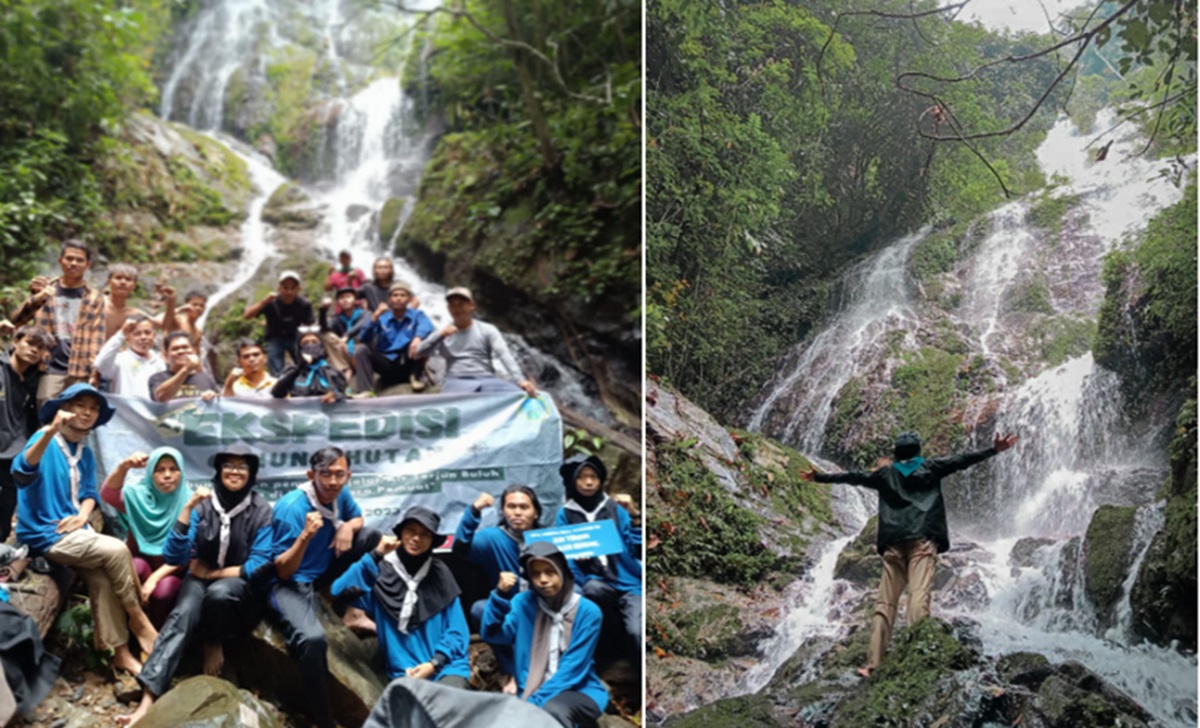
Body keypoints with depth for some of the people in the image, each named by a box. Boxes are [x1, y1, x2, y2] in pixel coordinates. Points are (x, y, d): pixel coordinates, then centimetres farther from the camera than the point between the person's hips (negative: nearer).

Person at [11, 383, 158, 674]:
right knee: (116, 550, -23)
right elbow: (22, 473, -31)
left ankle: (119, 651, -12)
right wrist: (50, 431, -46)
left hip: (71, 531, 6)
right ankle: (137, 617, -5)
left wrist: (83, 515, -9)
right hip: (45, 535, -6)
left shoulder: (85, 453, 13)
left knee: (102, 578, -18)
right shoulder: (47, 440, -11)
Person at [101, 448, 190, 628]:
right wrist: (123, 467, -41)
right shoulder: (139, 495, 0)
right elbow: (108, 495, -21)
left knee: (163, 590, -34)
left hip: (172, 571, -2)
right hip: (138, 566, 2)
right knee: (137, 566, -32)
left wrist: (156, 577, -25)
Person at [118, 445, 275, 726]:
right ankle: (148, 699, -46)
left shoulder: (262, 511, -7)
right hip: (201, 577, 1)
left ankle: (213, 645, -6)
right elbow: (174, 557, -12)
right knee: (183, 614, -32)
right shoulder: (203, 504, -4)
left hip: (242, 584, -1)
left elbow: (259, 566, -10)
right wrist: (187, 508, -20)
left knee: (219, 593, -37)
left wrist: (212, 573, -10)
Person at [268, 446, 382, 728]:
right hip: (291, 583, -8)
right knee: (313, 638, -36)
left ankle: (351, 609, 4)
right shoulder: (292, 508, -25)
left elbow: (357, 517, 17)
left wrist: (347, 527, -8)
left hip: (323, 571, 8)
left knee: (371, 536, -1)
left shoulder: (340, 494, -6)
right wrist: (305, 536, -40)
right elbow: (284, 571, -23)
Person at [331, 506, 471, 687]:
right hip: (406, 673, -1)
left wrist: (434, 663, -6)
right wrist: (376, 555, -12)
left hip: (447, 666, 1)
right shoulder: (382, 572, 3)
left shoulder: (440, 574, 9)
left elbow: (457, 630, 7)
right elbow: (341, 591, -15)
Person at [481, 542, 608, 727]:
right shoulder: (523, 602, 3)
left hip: (579, 691, -3)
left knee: (553, 710, -36)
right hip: (531, 692, 3)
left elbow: (572, 670, -12)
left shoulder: (588, 611, -7)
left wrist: (535, 703, -21)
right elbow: (491, 635, -9)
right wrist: (500, 594, -21)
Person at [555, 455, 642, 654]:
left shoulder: (616, 509, 14)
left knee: (638, 634, -28)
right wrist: (574, 556, -17)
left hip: (627, 581, 0)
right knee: (593, 588, -37)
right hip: (596, 583, 0)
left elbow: (636, 548, 6)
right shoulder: (565, 515, 12)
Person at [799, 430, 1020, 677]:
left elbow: (853, 477, 26)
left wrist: (818, 477, 37)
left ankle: (873, 664, -4)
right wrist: (994, 450, 12)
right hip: (923, 540, -2)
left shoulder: (885, 474, 20)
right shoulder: (931, 468, 15)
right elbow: (961, 460, 11)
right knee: (919, 597, -16)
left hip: (893, 544, 2)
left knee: (885, 603, 3)